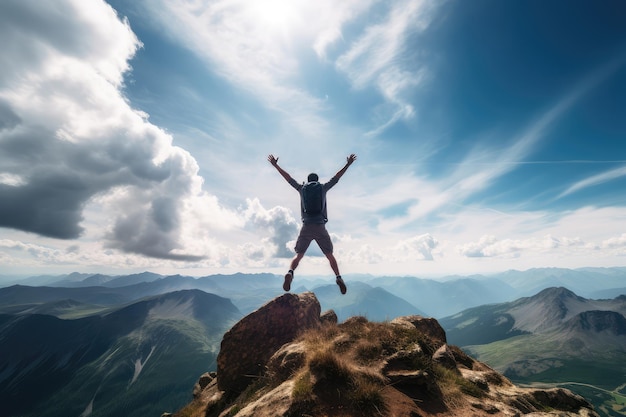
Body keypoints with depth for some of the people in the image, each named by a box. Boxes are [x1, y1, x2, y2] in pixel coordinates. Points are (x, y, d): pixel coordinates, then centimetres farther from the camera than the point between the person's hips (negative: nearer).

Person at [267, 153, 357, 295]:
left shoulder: (302, 188, 11)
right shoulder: (323, 188, 9)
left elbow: (288, 177, 17)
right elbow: (336, 177, 17)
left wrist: (275, 165, 27)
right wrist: (348, 164, 27)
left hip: (306, 227, 0)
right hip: (320, 228, 0)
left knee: (298, 255, 6)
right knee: (330, 255, 12)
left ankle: (290, 273, -19)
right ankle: (338, 277, -3)